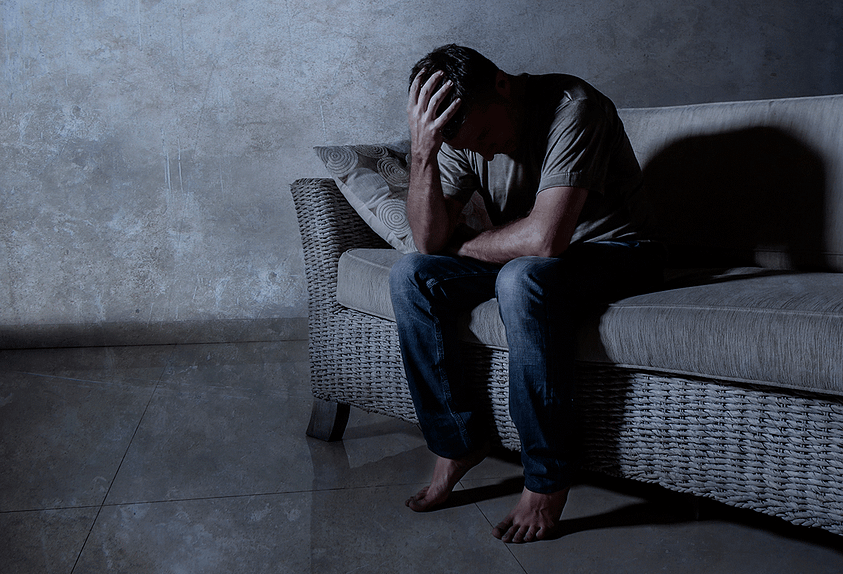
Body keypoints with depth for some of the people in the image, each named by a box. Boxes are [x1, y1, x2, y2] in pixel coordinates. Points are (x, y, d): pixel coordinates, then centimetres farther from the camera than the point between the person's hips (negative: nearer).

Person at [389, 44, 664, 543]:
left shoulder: (574, 108, -26)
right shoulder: (464, 133, -6)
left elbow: (545, 238, -34)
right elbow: (430, 241, -14)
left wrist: (466, 244, -16)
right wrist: (423, 152, -28)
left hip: (612, 252, -6)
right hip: (524, 258, 6)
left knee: (522, 279, -37)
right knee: (410, 277, -13)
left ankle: (548, 479, -23)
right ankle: (459, 439, -3)